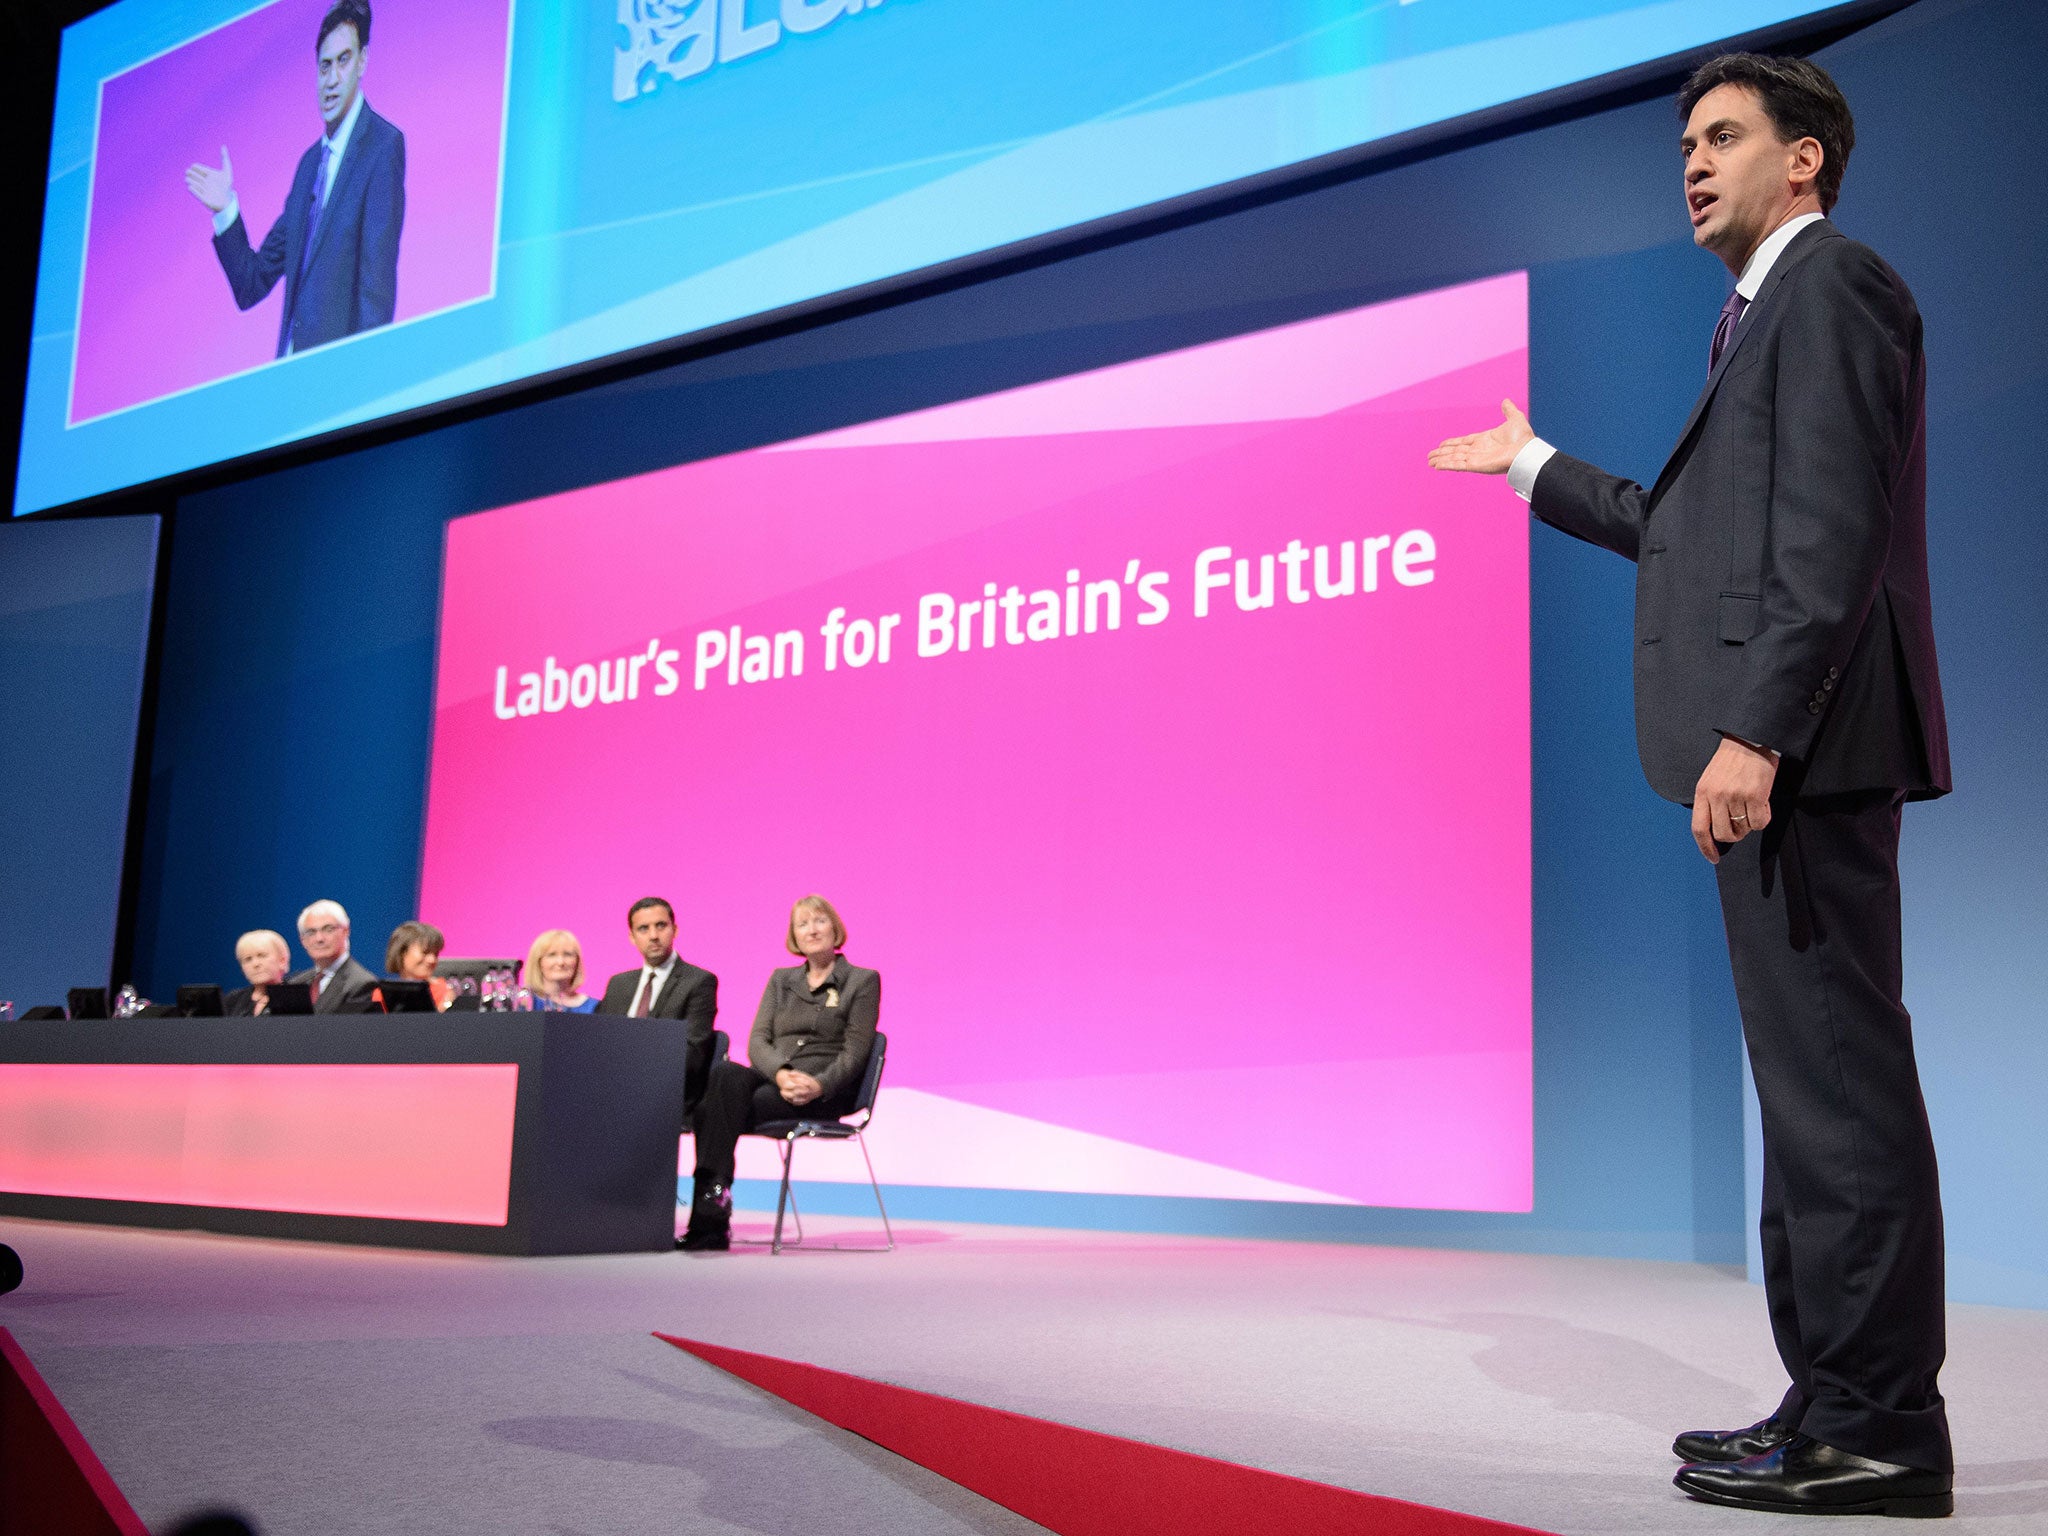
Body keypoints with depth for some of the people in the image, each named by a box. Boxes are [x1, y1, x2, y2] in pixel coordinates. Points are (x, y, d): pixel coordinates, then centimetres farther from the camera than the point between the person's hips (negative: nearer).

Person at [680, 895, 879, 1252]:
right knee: (725, 1073, -32)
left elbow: (855, 1052, -3)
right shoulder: (780, 980, 21)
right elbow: (757, 1040, 7)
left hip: (826, 1092, -4)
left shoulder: (863, 981, 7)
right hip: (772, 1078, 4)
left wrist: (819, 1085, -21)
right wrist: (781, 1073, -15)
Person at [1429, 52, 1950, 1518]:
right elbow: (1696, 530, 27)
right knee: (1816, 1074, 11)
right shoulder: (1769, 310, 26)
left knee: (1837, 1074, -8)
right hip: (1782, 754, 11)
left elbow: (1830, 535, -17)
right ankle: (1837, 1400, 19)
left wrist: (1754, 731, -24)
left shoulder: (1832, 285, -5)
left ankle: (1877, 1428, -1)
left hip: (1798, 746, -11)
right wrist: (1534, 466, 36)